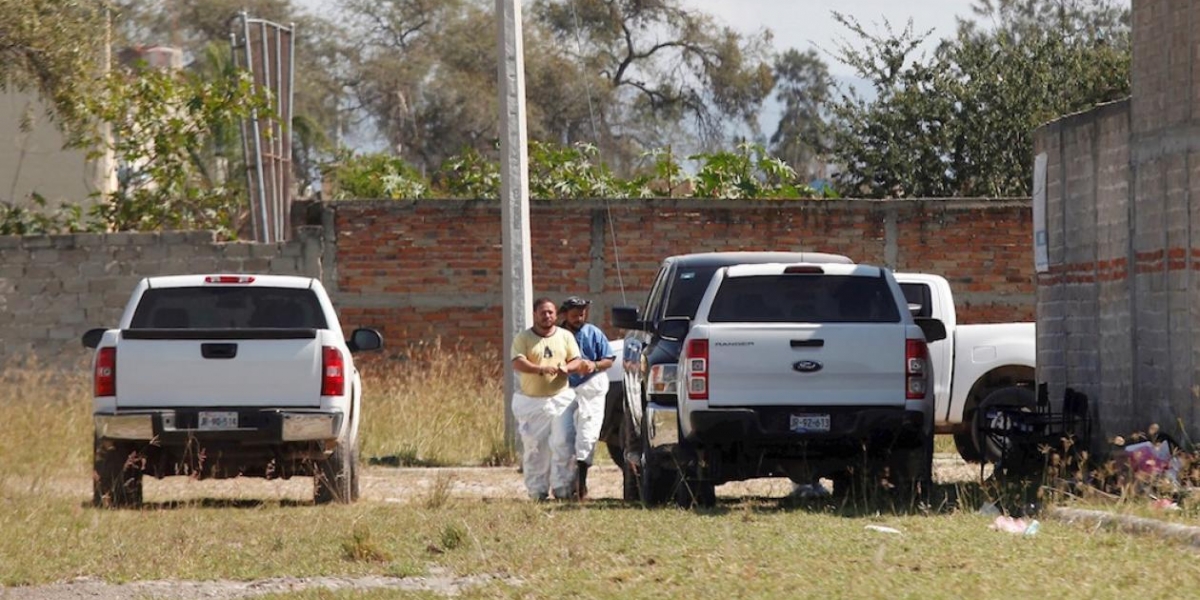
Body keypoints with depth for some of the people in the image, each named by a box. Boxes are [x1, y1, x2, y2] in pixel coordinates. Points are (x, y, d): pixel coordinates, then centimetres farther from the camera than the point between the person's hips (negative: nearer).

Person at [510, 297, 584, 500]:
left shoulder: (565, 336, 10)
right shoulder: (523, 338, 0)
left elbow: (577, 361, 7)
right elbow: (518, 363, -14)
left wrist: (566, 368, -17)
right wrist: (542, 369, -30)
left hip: (561, 398, 1)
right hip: (531, 400, -1)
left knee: (563, 444, -8)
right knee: (534, 448, 0)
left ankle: (562, 487, -3)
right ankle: (537, 491, 7)